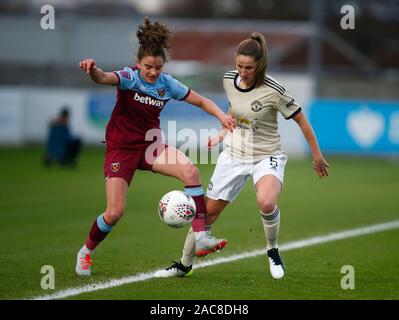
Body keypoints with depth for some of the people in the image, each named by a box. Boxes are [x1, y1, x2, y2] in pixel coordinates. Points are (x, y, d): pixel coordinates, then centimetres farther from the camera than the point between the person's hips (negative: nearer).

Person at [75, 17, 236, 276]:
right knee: (115, 213, -11)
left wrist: (222, 116, -13)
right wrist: (93, 70, -62)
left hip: (150, 145, 4)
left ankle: (200, 237, -23)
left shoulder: (168, 84, -3)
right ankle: (86, 252, 19)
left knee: (191, 171, -24)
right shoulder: (130, 77, -16)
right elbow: (104, 78, -38)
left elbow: (202, 101, 7)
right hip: (121, 148, -4)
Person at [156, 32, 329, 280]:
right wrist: (222, 134, 12)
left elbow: (301, 119, -11)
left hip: (267, 157, -5)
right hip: (234, 155, 5)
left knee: (266, 202, -35)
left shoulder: (273, 90, -22)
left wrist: (317, 156, -5)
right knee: (208, 211, 7)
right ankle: (185, 264, 26)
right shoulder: (229, 80, -6)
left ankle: (273, 251, -7)